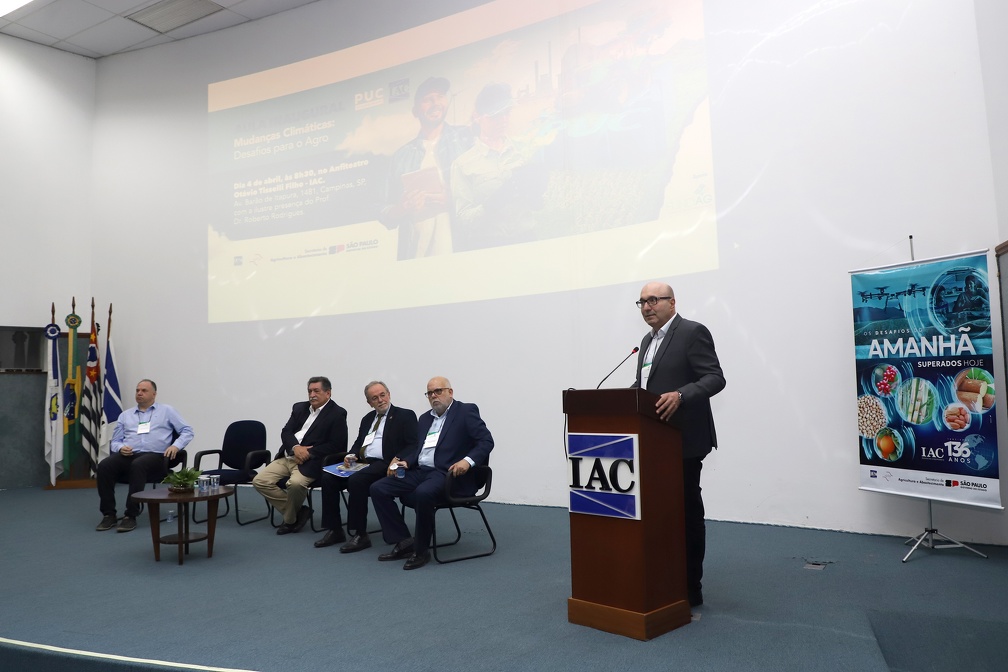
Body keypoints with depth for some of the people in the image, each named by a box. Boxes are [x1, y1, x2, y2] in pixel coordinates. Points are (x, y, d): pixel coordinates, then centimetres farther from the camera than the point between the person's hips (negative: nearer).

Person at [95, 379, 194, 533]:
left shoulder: (167, 411, 15)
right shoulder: (125, 415, 24)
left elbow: (187, 431, 9)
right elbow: (115, 441, 21)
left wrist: (176, 445, -10)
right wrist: (121, 448, -4)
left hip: (154, 457, -4)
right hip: (128, 456, 4)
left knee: (138, 465, -38)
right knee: (104, 465, -28)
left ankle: (131, 515, -33)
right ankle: (109, 514, -21)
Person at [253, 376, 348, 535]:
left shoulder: (337, 414, -5)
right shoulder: (300, 408, 15)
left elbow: (336, 446, -11)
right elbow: (285, 432, 8)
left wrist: (308, 453, -16)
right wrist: (295, 447, -13)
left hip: (310, 461, -7)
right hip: (287, 457, 7)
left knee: (295, 483, -33)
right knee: (259, 481, -9)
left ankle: (290, 519, -2)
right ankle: (297, 511, 2)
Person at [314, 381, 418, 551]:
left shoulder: (405, 416, 1)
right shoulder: (367, 419, 22)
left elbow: (413, 446, -7)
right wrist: (351, 455, 2)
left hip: (384, 464, -7)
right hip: (362, 462, 7)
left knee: (356, 480, -33)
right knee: (328, 477, -13)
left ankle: (360, 535, -23)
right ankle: (334, 530, -5)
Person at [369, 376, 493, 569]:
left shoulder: (466, 411, 0)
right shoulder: (425, 418, 22)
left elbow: (486, 441, -9)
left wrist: (468, 460, -25)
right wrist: (405, 462, 2)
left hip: (447, 473, -7)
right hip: (420, 472, 8)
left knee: (423, 493, -37)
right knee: (378, 489, -8)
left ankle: (421, 549, -16)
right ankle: (404, 542, -3)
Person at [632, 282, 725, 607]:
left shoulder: (693, 332, -9)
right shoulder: (648, 340, 17)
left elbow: (714, 378, -17)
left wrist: (680, 395, -32)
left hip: (683, 439, -8)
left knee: (687, 512, 3)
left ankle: (690, 589, 15)